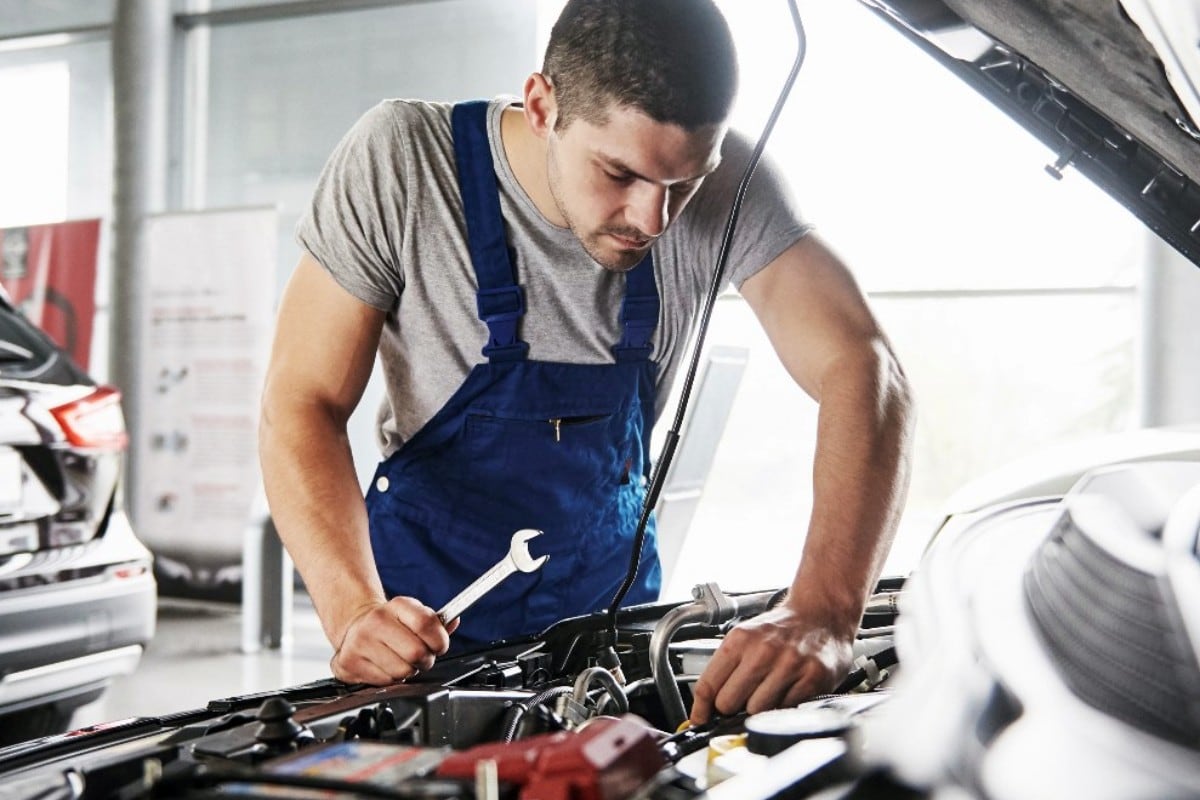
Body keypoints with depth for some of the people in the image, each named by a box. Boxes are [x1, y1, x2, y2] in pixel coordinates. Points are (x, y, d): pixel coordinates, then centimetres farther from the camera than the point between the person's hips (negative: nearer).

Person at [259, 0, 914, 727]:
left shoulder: (725, 183, -19)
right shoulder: (399, 162, -23)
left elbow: (863, 370, -26)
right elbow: (304, 405, -21)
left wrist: (823, 617, -42)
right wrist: (356, 614, -37)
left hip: (612, 594, 3)